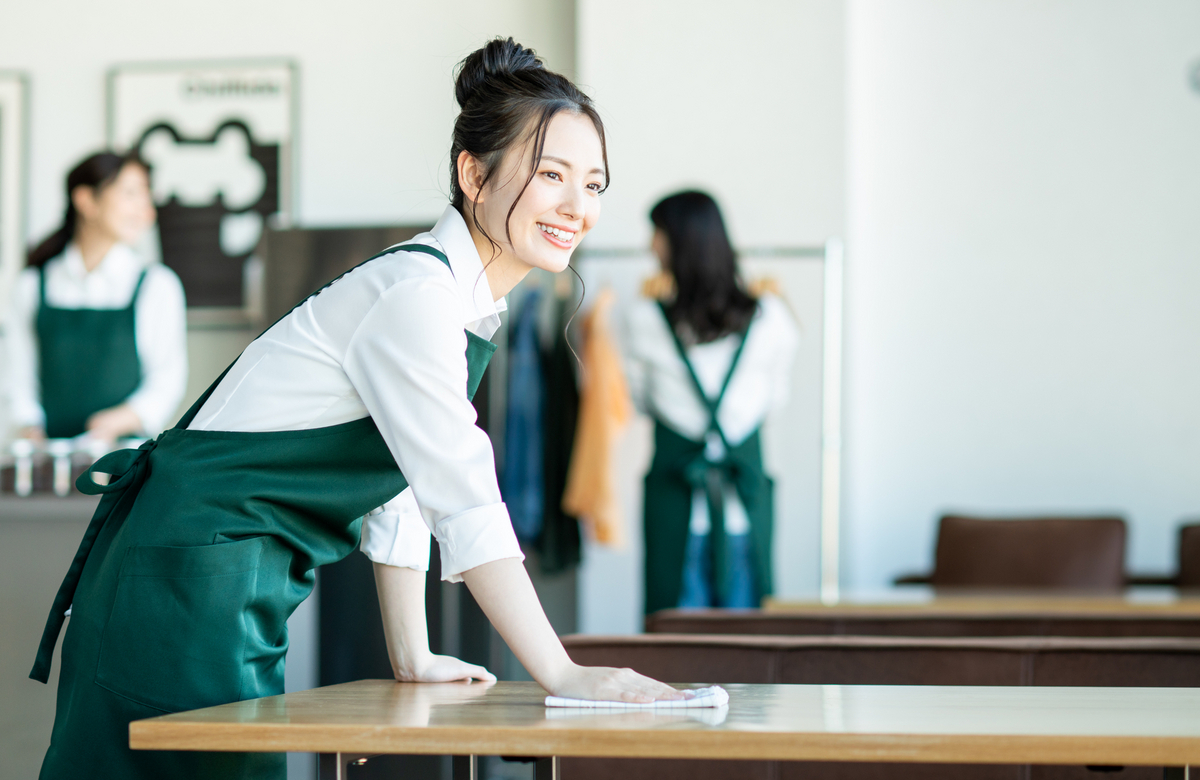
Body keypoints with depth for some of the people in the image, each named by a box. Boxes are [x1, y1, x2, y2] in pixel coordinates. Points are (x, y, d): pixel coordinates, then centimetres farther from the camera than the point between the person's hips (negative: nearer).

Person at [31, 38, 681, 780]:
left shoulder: (469, 301, 9)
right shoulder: (413, 296, -20)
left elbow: (404, 480, 16)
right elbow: (466, 506, -24)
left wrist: (413, 658, 17)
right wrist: (563, 675, -25)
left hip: (248, 590, 10)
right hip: (189, 572, -10)